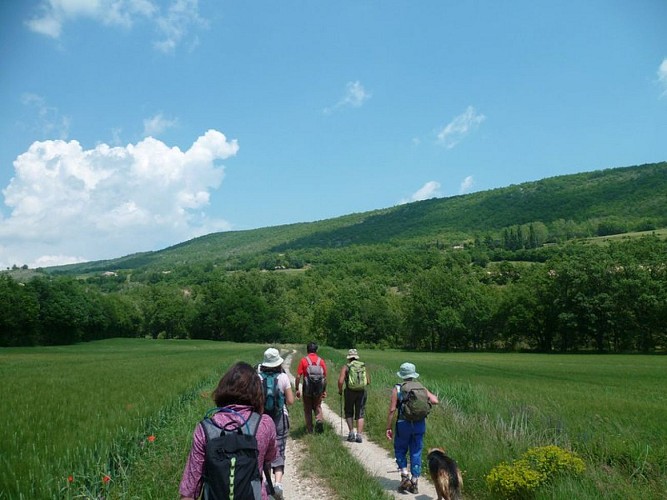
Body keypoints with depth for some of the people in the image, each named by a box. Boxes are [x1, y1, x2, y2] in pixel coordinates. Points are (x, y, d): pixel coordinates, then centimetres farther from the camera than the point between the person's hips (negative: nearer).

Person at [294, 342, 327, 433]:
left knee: (307, 409, 11)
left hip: (307, 388, -2)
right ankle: (319, 420, -10)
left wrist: (297, 389, -1)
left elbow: (298, 376, -9)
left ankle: (309, 430, 14)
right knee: (317, 407, 17)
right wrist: (324, 390, 11)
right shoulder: (321, 361, 0)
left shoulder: (303, 360, -6)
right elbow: (325, 377, 2)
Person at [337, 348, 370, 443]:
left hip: (350, 392, -2)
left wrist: (340, 390, 4)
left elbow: (340, 381, -13)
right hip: (362, 392, 2)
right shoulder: (363, 366, 6)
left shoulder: (346, 367, -3)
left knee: (349, 413, 16)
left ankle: (351, 432, 6)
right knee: (360, 414, 9)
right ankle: (359, 435, 1)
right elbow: (368, 381, 8)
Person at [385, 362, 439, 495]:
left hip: (403, 424, -3)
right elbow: (434, 401, -8)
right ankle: (414, 483, 13)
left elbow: (392, 410, -8)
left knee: (400, 451, 15)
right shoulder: (421, 388, 3)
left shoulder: (397, 389, -4)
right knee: (416, 453, 11)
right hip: (419, 424, 3)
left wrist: (388, 428, -3)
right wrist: (434, 396, 15)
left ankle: (405, 476, 0)